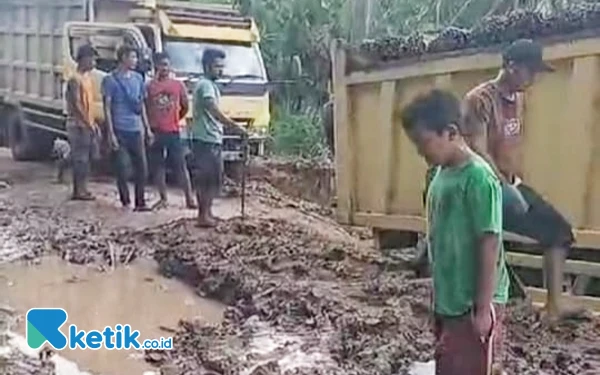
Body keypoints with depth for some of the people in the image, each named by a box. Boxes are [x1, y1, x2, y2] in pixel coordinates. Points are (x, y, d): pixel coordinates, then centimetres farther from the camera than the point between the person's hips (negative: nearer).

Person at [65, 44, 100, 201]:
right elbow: (76, 105, -18)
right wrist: (88, 123, -17)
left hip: (88, 125, 9)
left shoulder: (87, 77, 14)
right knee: (80, 158, -5)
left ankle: (82, 189, 17)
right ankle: (78, 190, -1)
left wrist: (93, 123, 16)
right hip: (79, 125, -9)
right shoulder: (75, 79, -14)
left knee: (86, 158, 11)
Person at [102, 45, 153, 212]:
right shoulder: (110, 80, -4)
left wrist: (147, 128, 12)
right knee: (121, 168, -1)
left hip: (136, 130, 5)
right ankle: (126, 202, 10)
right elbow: (107, 108, -6)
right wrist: (111, 133, -13)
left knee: (142, 166, 3)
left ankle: (140, 202, 11)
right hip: (119, 130, -5)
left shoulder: (138, 78, 11)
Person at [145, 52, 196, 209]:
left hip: (173, 132, 0)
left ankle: (189, 198, 2)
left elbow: (185, 107, 17)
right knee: (159, 166, 7)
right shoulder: (150, 86, 2)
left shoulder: (178, 85, 6)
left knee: (181, 166, -1)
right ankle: (163, 198, 17)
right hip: (156, 132, 0)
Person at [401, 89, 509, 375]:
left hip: (471, 303, -9)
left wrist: (483, 308, -19)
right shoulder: (442, 173, 6)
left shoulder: (478, 177, -20)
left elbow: (490, 245, -21)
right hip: (447, 299, 9)